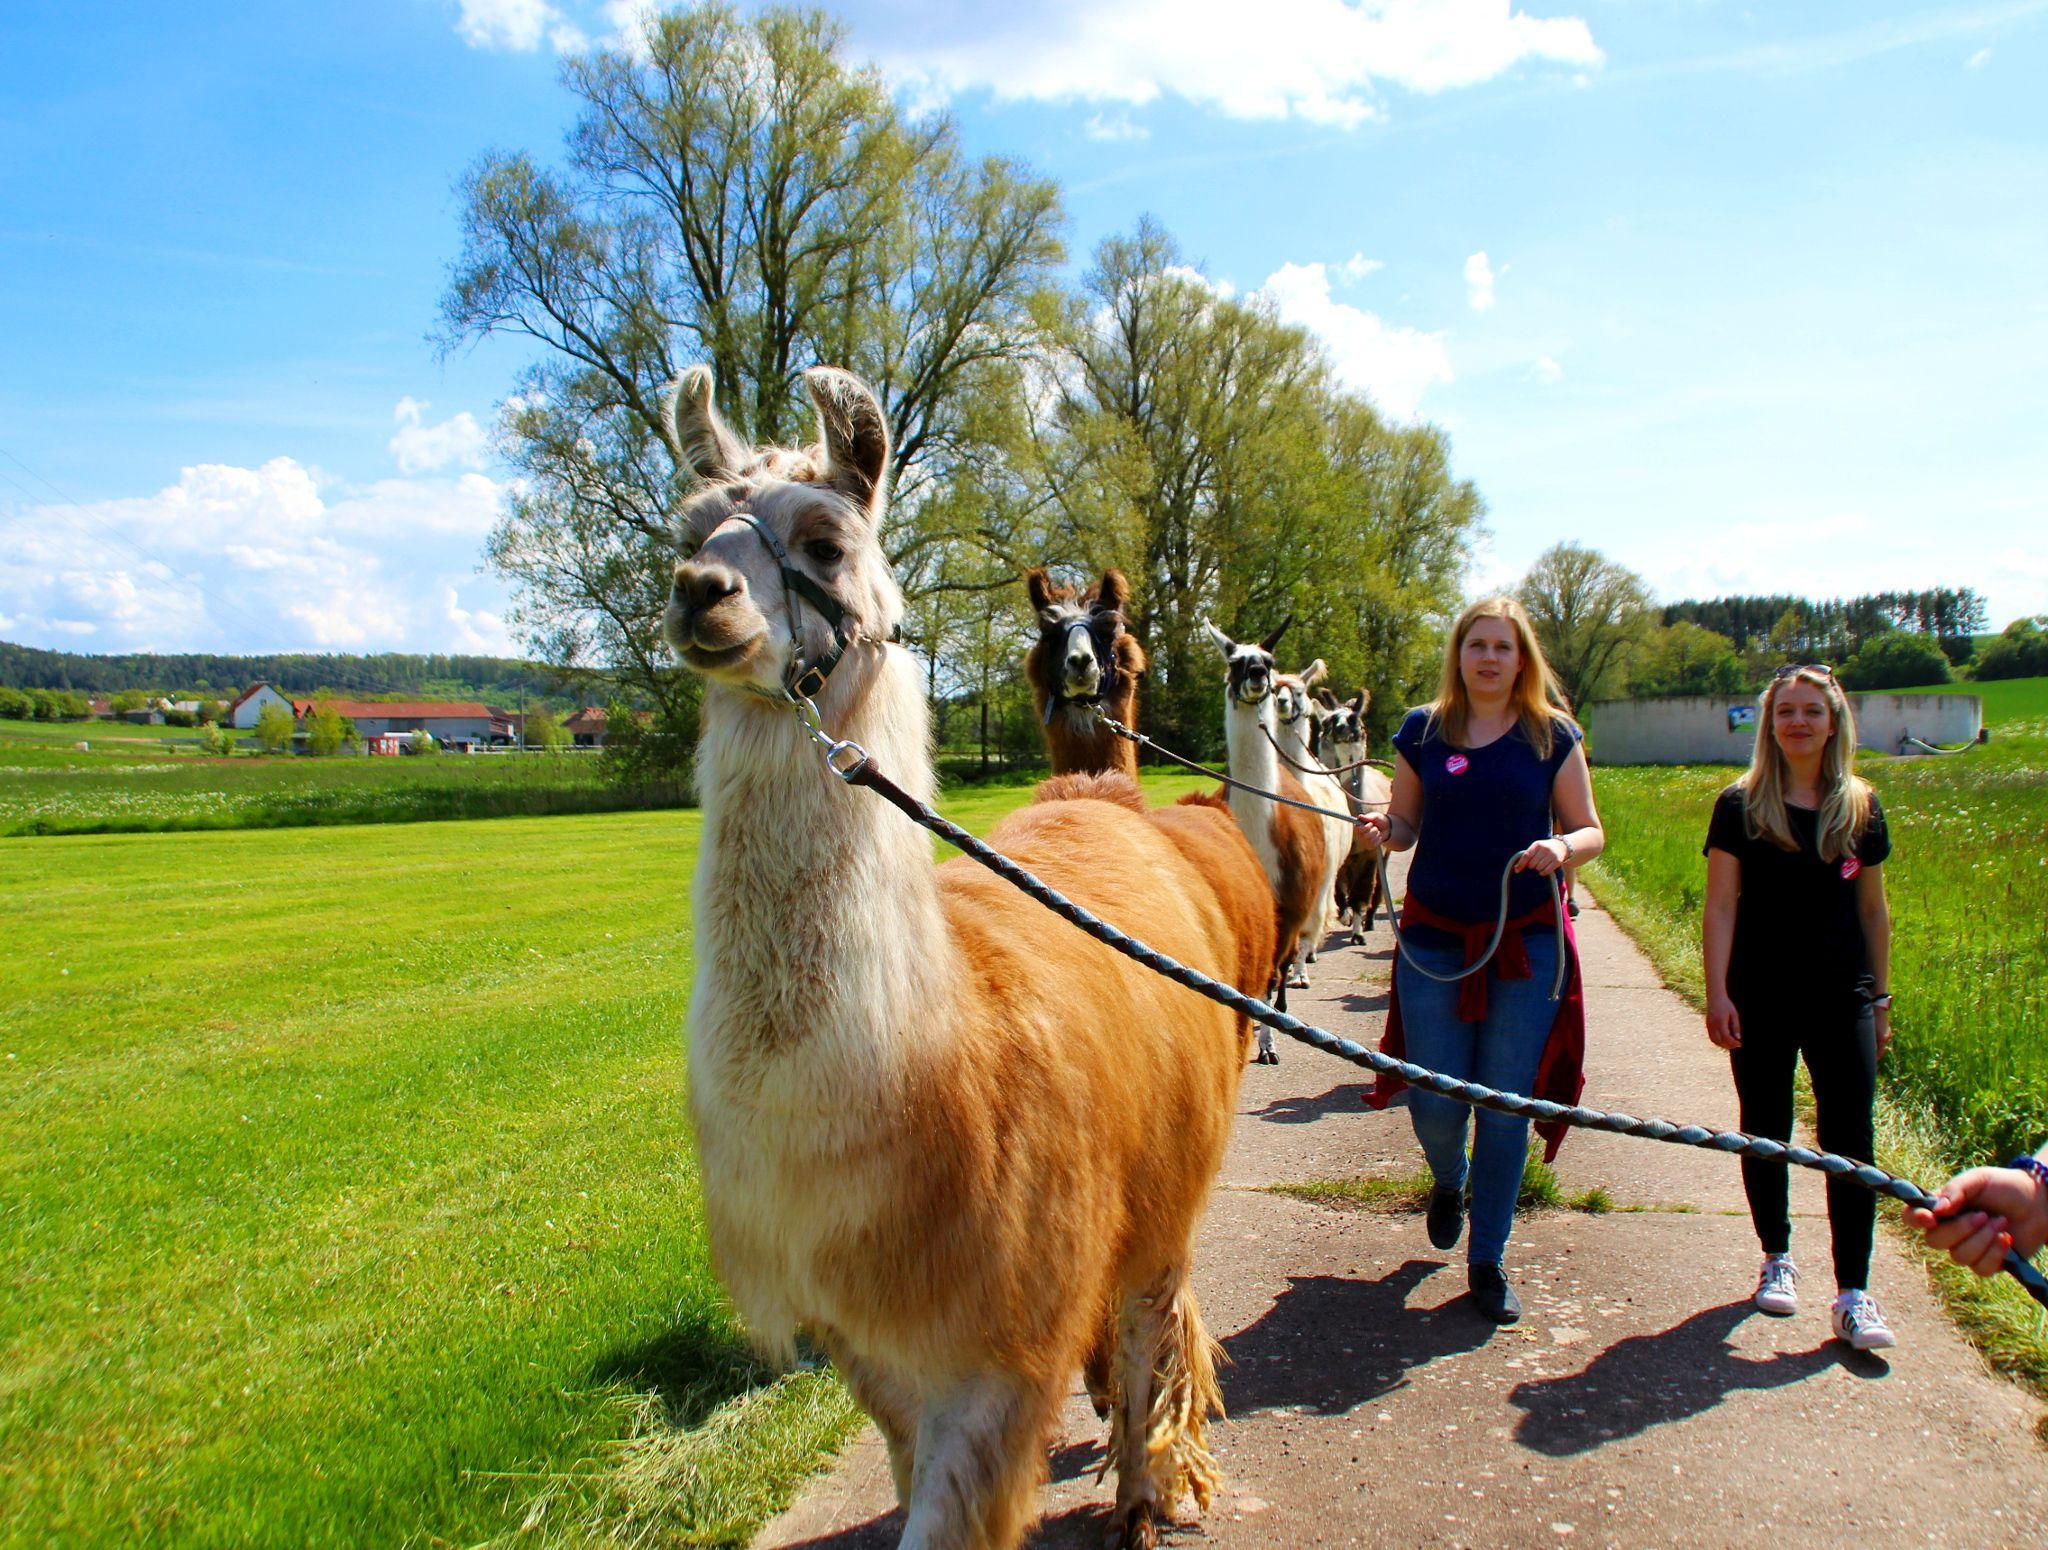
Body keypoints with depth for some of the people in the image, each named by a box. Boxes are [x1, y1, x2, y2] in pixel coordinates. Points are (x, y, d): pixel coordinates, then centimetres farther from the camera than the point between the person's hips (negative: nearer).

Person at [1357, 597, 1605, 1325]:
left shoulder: (1553, 735, 2)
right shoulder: (1422, 730, 4)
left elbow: (1590, 830, 4)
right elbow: (1406, 825, 9)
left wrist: (1562, 848, -18)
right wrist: (1384, 828, -14)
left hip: (1526, 938, 0)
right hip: (1434, 936, 1)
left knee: (1506, 1102, 3)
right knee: (1435, 1102, 2)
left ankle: (1487, 1259, 20)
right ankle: (1450, 1181, 39)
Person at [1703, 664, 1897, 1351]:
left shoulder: (1860, 807, 5)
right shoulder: (1741, 805, -2)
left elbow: (1873, 910, 11)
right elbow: (1720, 906, -4)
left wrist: (1880, 998, 11)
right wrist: (1717, 993, -11)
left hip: (1841, 997, 1)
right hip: (1760, 999, -1)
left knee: (1851, 1139, -4)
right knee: (1766, 1132, 10)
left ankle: (1853, 1295, 2)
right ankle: (1777, 1258, 28)